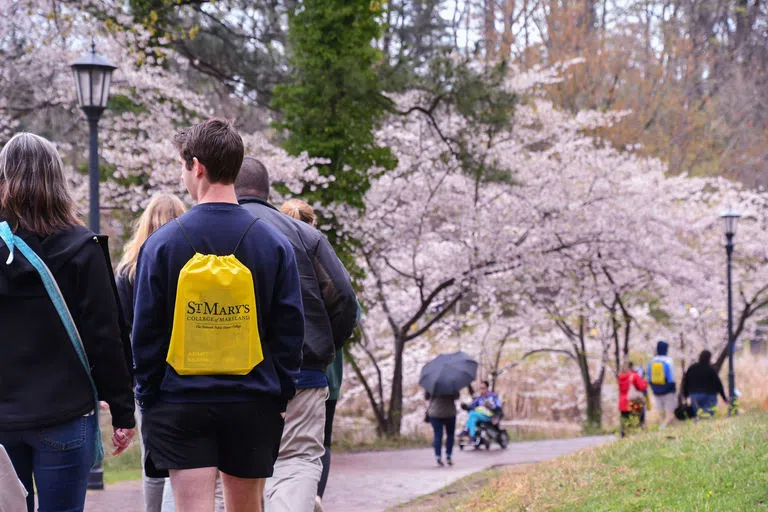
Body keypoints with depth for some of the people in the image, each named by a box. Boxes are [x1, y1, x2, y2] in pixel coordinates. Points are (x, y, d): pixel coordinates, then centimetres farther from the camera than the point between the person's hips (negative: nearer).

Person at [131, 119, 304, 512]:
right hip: (252, 404, 2)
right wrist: (282, 396, 10)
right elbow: (290, 329, 2)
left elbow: (145, 332, -1)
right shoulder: (274, 244, 0)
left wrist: (147, 398, 8)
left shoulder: (162, 243, -5)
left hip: (180, 404, -2)